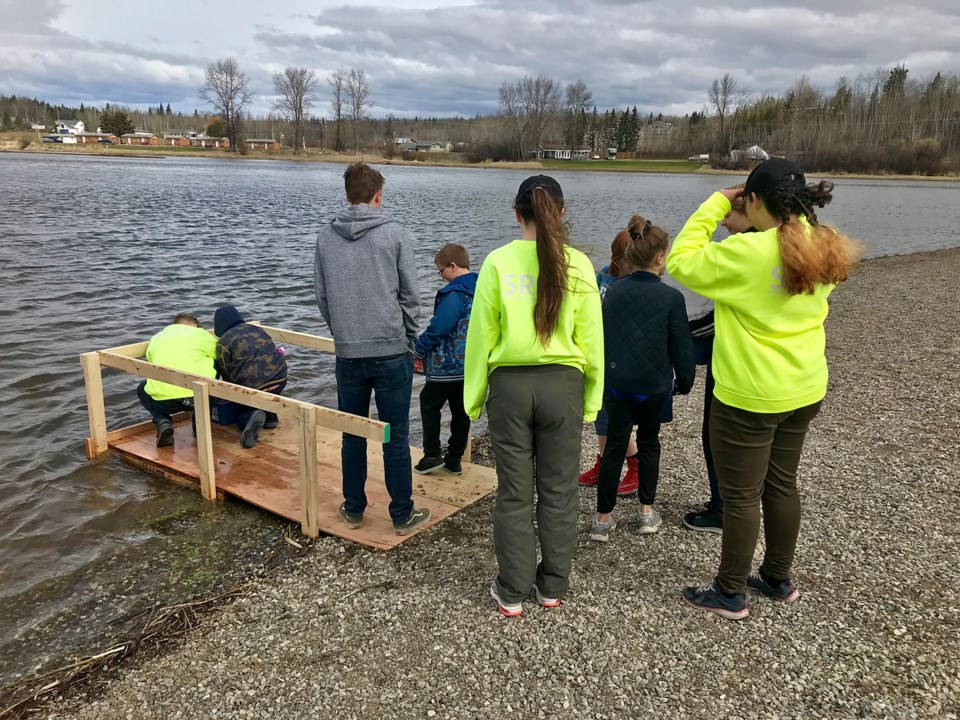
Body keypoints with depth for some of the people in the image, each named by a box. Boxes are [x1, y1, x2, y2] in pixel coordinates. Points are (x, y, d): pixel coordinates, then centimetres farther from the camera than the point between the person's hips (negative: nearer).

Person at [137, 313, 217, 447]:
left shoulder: (156, 338, 25)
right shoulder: (201, 334, 14)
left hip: (164, 399, 2)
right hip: (198, 395, -2)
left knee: (142, 390, 36)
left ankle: (162, 421, 7)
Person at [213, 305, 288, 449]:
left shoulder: (223, 343, 1)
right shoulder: (257, 329, 17)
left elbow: (227, 374, 4)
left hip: (254, 387, -5)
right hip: (280, 379, 5)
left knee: (241, 412, 21)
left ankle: (251, 418, -13)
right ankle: (270, 416, 24)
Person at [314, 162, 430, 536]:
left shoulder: (325, 236, 5)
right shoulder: (395, 234, -4)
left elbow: (321, 295, 7)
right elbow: (411, 296, -3)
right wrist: (409, 340, 8)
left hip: (348, 354, 3)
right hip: (392, 351, -3)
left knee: (353, 435, 14)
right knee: (395, 436, 5)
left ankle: (353, 509, 25)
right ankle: (402, 514, 15)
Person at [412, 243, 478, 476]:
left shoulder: (454, 293, -19)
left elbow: (438, 328, -22)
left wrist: (418, 350, -8)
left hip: (448, 363, -8)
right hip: (473, 365, 8)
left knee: (429, 405, 9)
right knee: (461, 411, 13)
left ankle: (432, 455, 9)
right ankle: (454, 459, 21)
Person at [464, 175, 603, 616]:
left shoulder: (498, 262, -7)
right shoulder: (578, 264, -4)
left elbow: (481, 335, -4)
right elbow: (590, 339, -1)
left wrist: (474, 397, 6)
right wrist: (591, 398, 9)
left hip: (510, 384, 0)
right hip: (562, 384, 1)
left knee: (514, 494, 10)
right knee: (558, 491, 14)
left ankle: (512, 592, 21)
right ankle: (553, 587, 28)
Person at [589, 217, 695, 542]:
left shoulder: (613, 290, -1)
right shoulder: (671, 297, -12)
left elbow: (601, 335, 6)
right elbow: (681, 348, -7)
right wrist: (685, 381, 8)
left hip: (616, 382, 2)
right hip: (653, 384, -2)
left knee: (614, 447, 9)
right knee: (648, 444, 17)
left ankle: (603, 518, 12)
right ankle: (647, 511, 26)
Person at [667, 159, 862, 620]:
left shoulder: (746, 253, -25)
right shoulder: (824, 249, -1)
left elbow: (682, 261, -14)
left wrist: (715, 205, -7)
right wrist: (754, 230, 9)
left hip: (749, 397, -7)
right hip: (805, 391, 8)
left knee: (740, 496, 7)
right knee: (782, 484, 21)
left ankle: (731, 593, 22)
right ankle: (778, 578, 37)